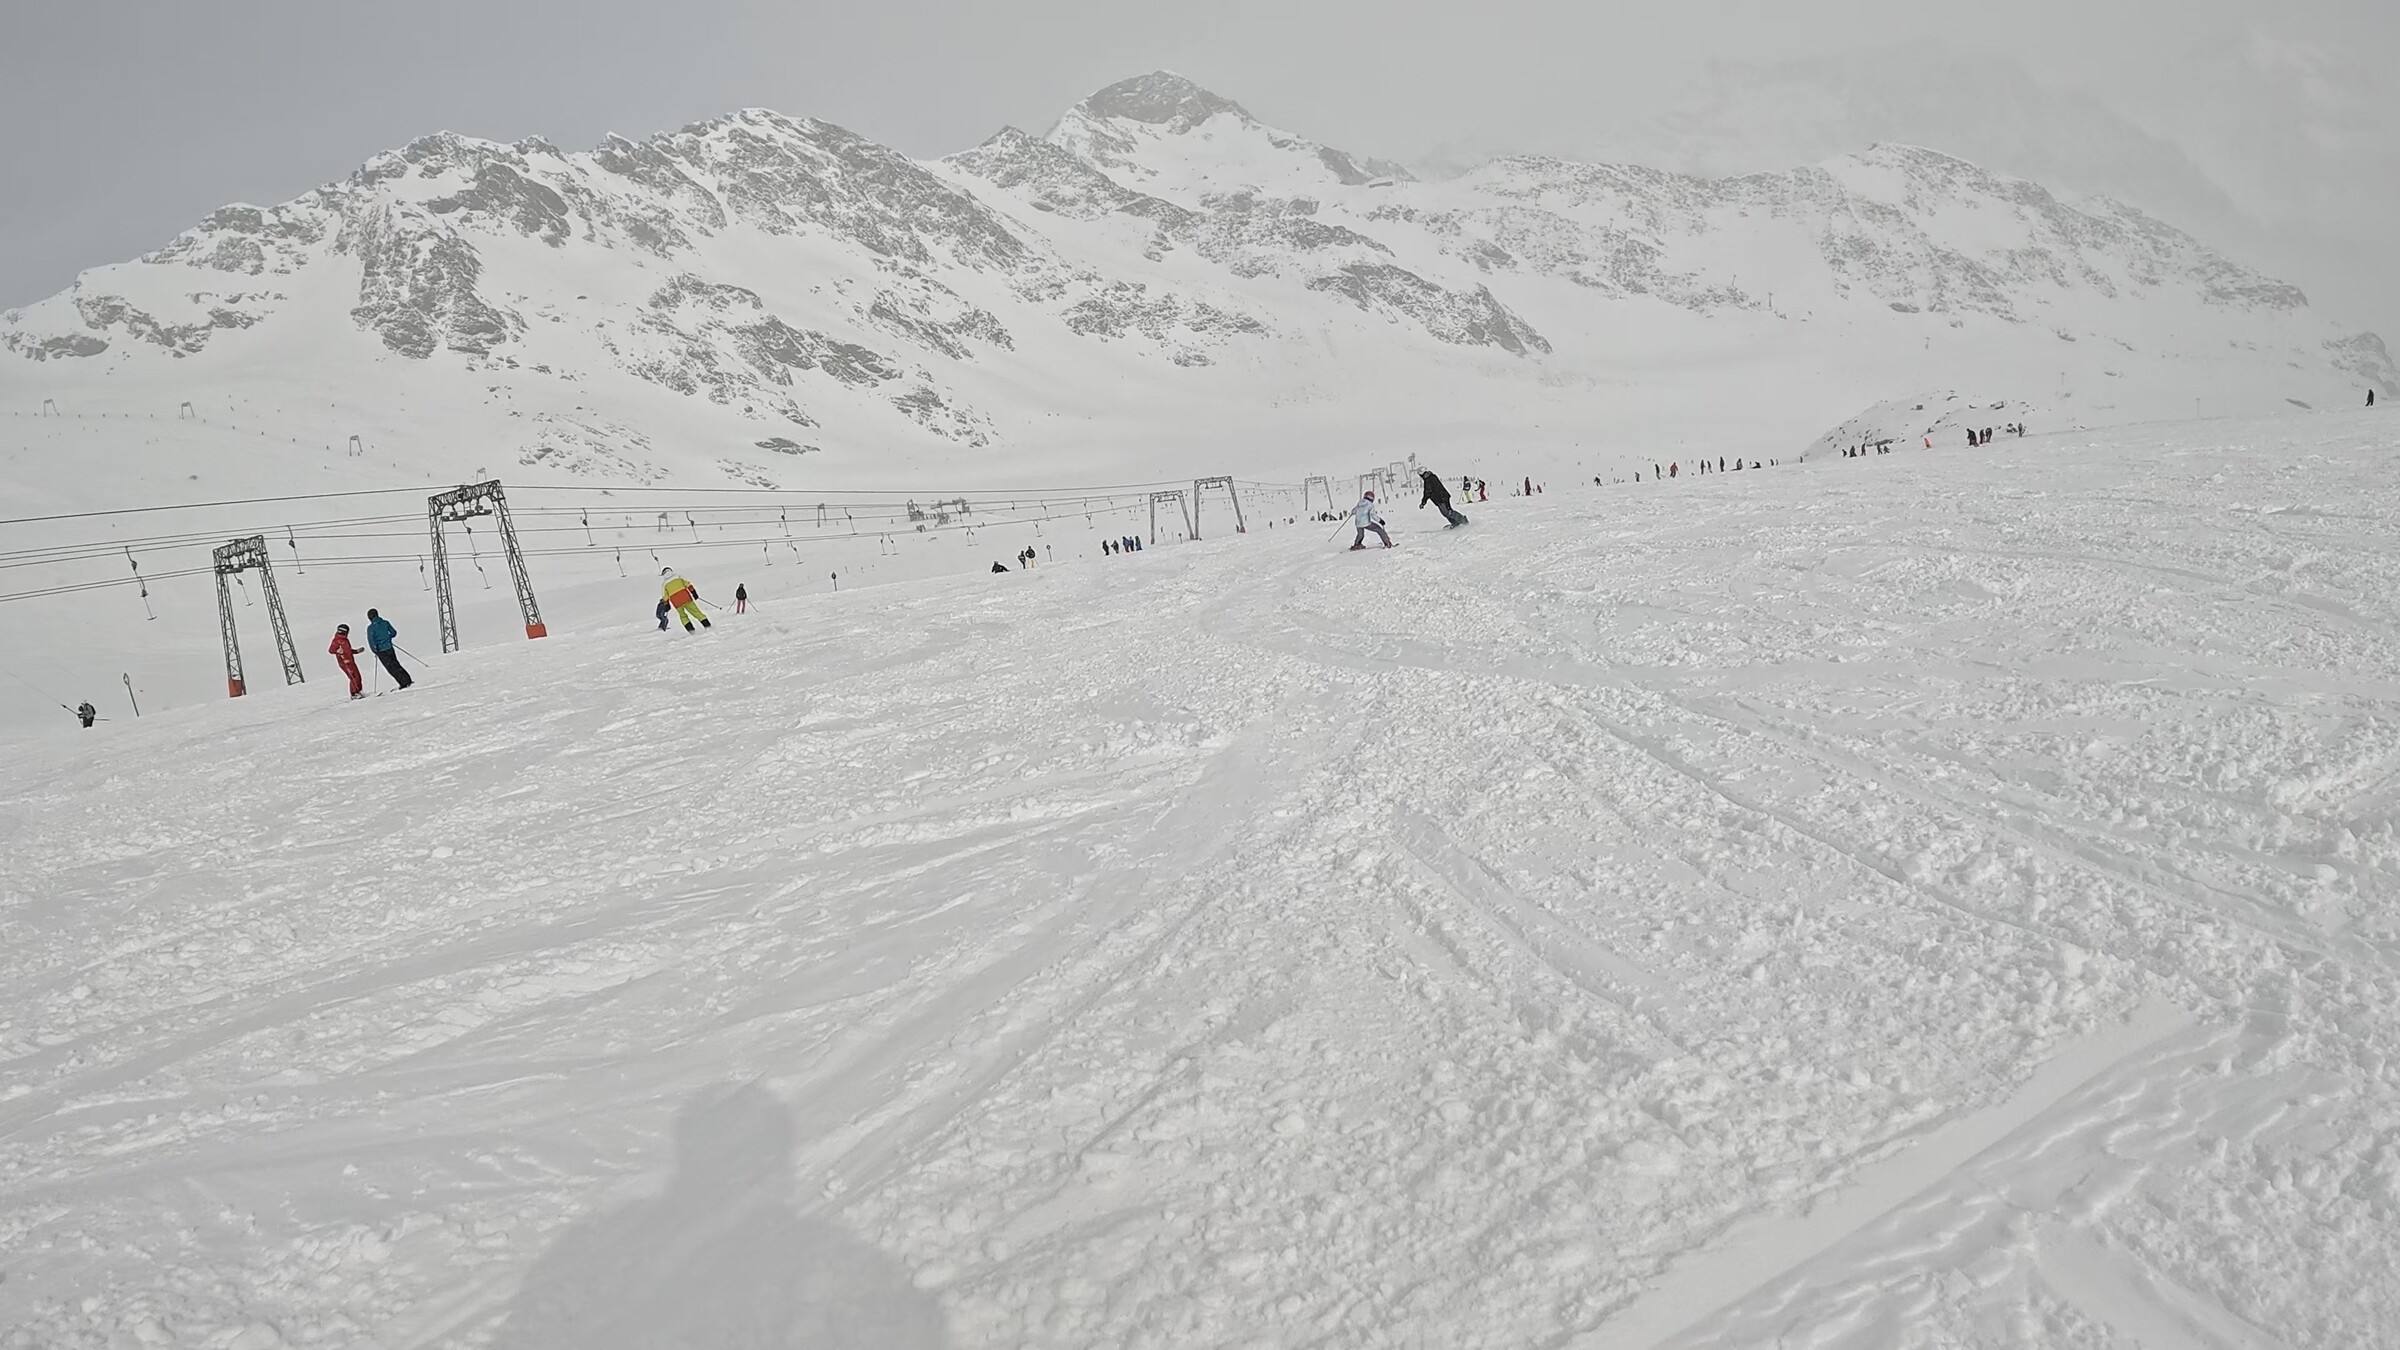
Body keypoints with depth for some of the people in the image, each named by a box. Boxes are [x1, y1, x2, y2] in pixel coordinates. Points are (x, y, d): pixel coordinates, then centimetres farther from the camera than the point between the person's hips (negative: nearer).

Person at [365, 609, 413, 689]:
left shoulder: (370, 628, -11)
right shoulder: (385, 623, 1)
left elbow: (371, 640, -15)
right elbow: (394, 633, 6)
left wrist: (375, 651, -4)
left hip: (381, 651, -4)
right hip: (389, 648, 4)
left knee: (391, 668, 2)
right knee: (396, 665, 18)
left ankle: (403, 682, -1)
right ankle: (408, 680, 18)